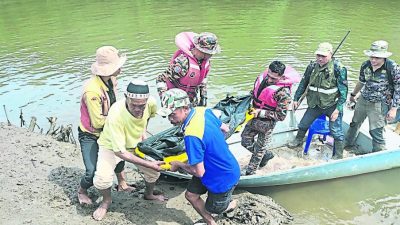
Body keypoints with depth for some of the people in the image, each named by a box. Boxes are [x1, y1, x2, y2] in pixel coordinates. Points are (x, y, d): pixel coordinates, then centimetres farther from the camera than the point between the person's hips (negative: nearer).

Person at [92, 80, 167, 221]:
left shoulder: (151, 103, -27)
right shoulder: (115, 114, -41)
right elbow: (120, 151, -36)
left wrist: (143, 130, -2)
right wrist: (149, 164, -35)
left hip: (136, 143, 4)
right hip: (112, 146, -4)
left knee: (154, 171, 1)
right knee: (102, 180, -22)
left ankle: (149, 194, 35)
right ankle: (107, 201, 14)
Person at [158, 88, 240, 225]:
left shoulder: (191, 136, -38)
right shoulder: (203, 111, -13)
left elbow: (199, 172, -29)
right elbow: (225, 129, 4)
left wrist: (178, 165, -11)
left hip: (224, 178, -8)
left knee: (212, 209, 17)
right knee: (191, 195, 16)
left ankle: (232, 204, 47)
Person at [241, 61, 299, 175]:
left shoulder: (283, 93, -29)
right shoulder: (263, 77, -10)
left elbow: (281, 116, -23)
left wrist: (260, 113, -25)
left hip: (267, 123, -7)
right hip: (254, 118, 7)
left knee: (259, 149, 11)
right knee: (245, 141, 16)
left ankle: (250, 172, 31)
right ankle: (267, 154, 39)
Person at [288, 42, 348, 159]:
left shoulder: (338, 68, -17)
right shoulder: (312, 66, -3)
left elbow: (343, 90, -15)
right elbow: (303, 83, 9)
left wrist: (338, 109, -19)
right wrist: (296, 99, 12)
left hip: (332, 106, -5)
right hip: (315, 104, 5)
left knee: (336, 132, -3)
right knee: (303, 124, 17)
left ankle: (338, 156, 16)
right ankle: (298, 140, 46)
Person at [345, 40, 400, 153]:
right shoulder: (365, 65, -5)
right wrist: (353, 94, 27)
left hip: (379, 104, -6)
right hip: (363, 100, 6)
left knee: (376, 131, -5)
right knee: (355, 123, 22)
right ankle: (348, 143, 44)